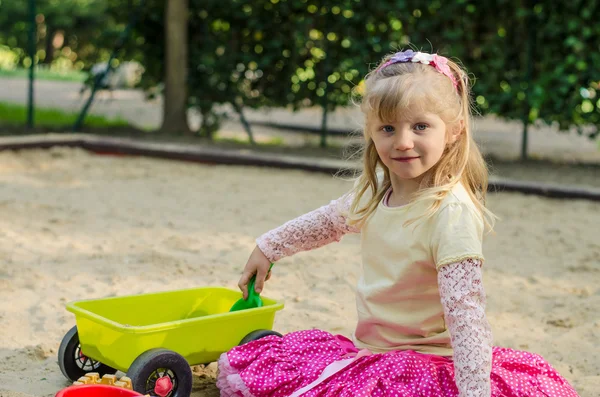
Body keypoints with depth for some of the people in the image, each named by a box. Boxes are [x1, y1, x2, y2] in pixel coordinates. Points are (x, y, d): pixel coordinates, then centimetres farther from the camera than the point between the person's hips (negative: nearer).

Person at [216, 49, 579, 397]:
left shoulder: (452, 213, -23)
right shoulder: (375, 191, 1)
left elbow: (466, 315, -28)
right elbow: (328, 221, 24)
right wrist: (267, 248, 33)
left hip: (425, 364, -7)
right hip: (367, 349, 7)